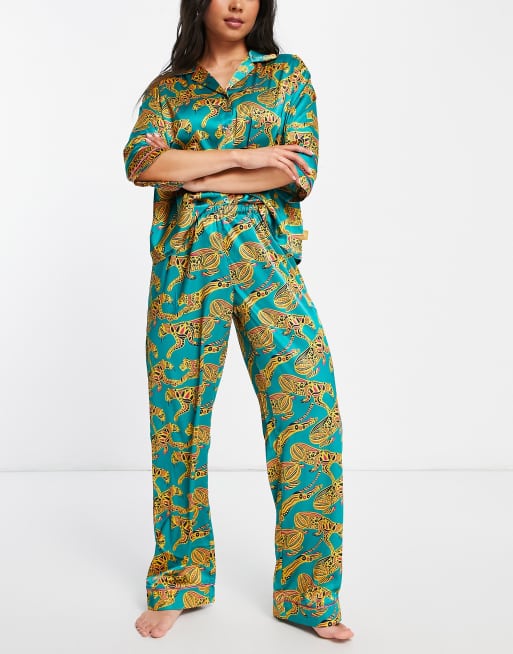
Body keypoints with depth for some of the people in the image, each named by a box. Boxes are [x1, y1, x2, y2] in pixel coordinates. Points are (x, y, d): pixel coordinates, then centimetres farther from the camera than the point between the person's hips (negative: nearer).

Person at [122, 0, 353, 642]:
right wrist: (244, 156, -11)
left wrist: (193, 173, -5)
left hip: (267, 262, 0)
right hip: (185, 265, 1)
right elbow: (139, 162, -5)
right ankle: (179, 582, 21)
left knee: (311, 411, -9)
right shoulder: (167, 88, 13)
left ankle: (307, 594, 5)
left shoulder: (288, 75, 12)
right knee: (177, 418, 2)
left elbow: (301, 170, -3)